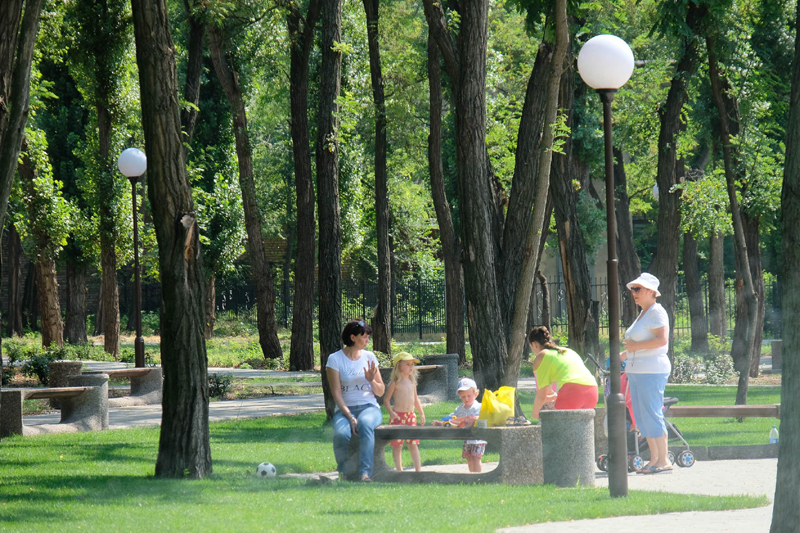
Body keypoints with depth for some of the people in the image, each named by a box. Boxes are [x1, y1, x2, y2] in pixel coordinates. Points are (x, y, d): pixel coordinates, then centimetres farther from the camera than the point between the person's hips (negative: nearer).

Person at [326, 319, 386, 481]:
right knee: (341, 434, -36)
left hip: (369, 407, 1)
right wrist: (349, 416, -19)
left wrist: (372, 380, -7)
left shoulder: (369, 357, 12)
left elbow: (381, 392, 15)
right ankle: (343, 473, -10)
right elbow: (336, 393, -6)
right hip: (344, 409, -1)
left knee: (365, 424, -37)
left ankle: (365, 473, -46)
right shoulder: (335, 359, 1)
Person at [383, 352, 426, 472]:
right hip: (398, 416, -5)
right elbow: (386, 399, -6)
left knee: (413, 444, 6)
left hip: (411, 416, 5)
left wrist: (421, 413, 19)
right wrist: (391, 413, -19)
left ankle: (418, 469, 9)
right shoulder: (395, 383, -7)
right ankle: (399, 470, 5)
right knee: (397, 445, -1)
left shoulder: (412, 382, 11)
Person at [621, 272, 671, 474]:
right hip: (636, 370, 10)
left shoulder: (656, 312, -10)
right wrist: (623, 355, 22)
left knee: (651, 414, -10)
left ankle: (664, 460, -8)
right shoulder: (643, 314, 20)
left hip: (651, 371, -10)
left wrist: (636, 346, -20)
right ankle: (654, 459, 14)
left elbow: (662, 339, -22)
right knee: (641, 416, 10)